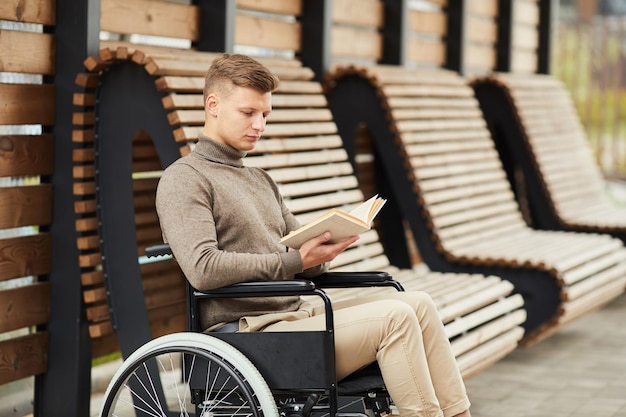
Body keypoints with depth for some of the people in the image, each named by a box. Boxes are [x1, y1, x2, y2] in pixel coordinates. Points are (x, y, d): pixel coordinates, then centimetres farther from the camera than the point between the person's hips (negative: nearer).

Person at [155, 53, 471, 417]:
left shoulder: (261, 181, 25)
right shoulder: (183, 179, -4)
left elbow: (304, 260, 21)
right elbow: (203, 270, -20)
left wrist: (324, 249, -4)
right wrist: (296, 260, -18)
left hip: (297, 315, 9)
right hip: (250, 333, -8)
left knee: (419, 304, -6)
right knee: (395, 317, -20)